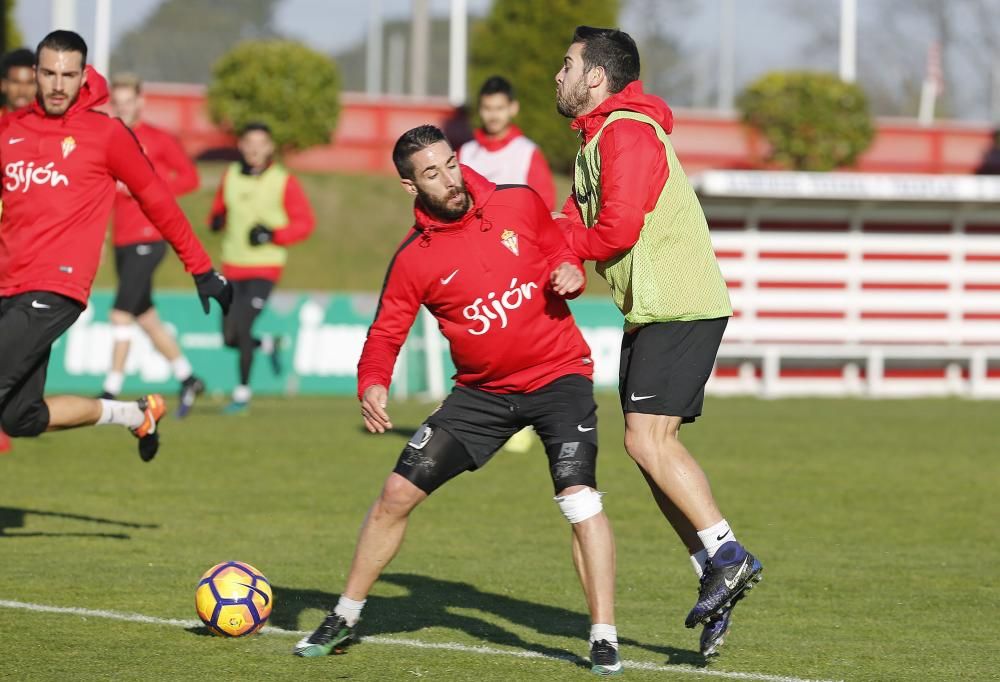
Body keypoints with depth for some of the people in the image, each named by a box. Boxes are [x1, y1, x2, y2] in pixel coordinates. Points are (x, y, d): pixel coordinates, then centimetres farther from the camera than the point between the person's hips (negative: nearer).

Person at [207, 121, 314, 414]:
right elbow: (220, 210, 20)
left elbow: (305, 222, -3)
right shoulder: (230, 176, 6)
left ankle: (242, 392, 0)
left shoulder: (284, 181, -6)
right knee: (229, 337, 1)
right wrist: (216, 220, -3)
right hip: (232, 266, 5)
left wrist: (273, 234, -17)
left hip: (265, 267, -4)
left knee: (243, 328, -14)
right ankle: (268, 343, 34)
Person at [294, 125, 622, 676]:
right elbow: (386, 334, -3)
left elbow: (558, 250, 12)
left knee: (579, 497, -22)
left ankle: (604, 643, -15)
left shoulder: (519, 205, -6)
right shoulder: (414, 259, -8)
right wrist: (371, 384, -23)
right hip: (482, 390, 2)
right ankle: (344, 620, 21)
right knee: (397, 493, 1)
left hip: (558, 376, -2)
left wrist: (570, 273, -11)